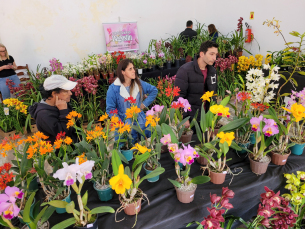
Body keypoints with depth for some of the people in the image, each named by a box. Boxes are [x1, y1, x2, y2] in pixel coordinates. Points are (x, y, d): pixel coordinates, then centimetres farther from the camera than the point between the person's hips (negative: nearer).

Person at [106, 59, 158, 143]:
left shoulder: (139, 83, -1)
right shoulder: (113, 88, -11)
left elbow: (154, 90, 13)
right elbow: (110, 109, -8)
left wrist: (145, 103, 2)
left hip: (141, 123, 4)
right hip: (125, 124, -3)